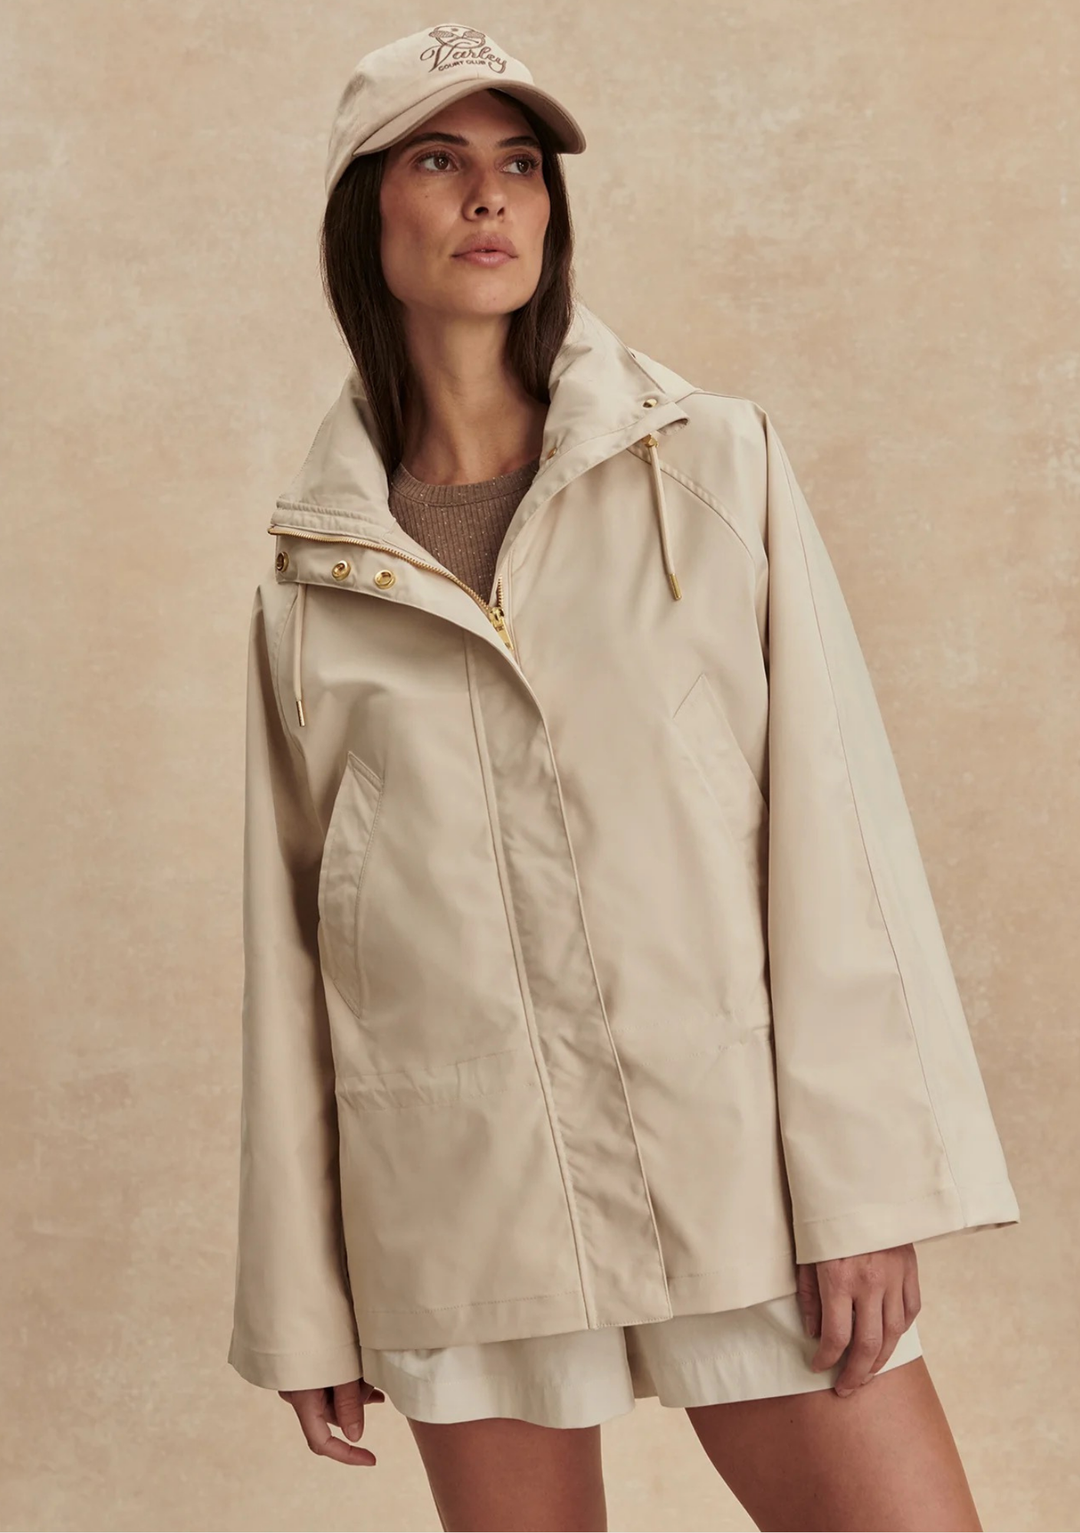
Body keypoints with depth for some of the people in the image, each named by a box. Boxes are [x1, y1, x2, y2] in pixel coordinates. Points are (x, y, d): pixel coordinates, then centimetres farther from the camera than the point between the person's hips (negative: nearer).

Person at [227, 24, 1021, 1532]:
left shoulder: (717, 468, 4)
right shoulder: (311, 587, 7)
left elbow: (831, 819, -2)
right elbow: (290, 944, 8)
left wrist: (866, 1179, -9)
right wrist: (302, 1303, 7)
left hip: (733, 1164, -1)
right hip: (460, 1206, 1)